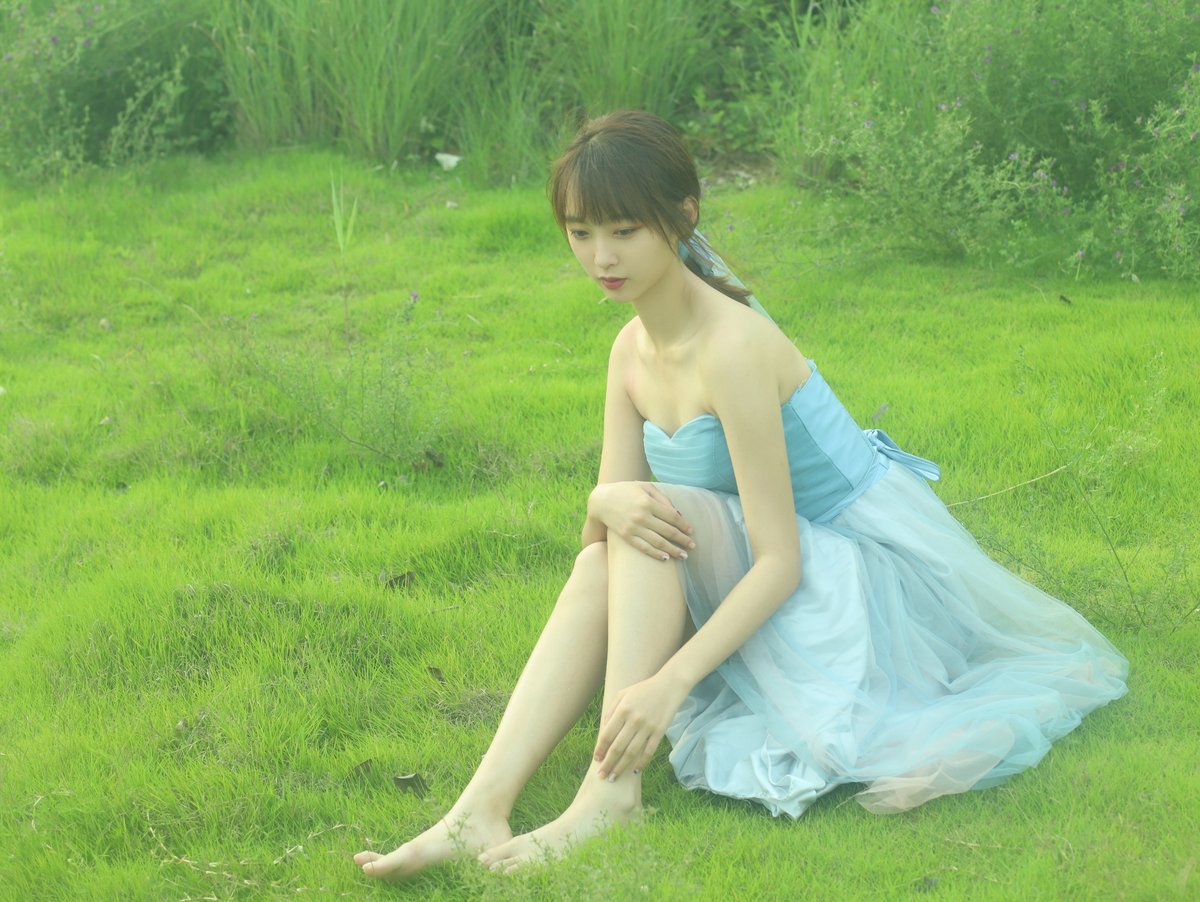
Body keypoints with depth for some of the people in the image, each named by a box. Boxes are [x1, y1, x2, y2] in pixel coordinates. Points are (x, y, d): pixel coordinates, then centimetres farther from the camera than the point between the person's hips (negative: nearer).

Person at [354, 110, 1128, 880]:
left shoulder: (731, 347, -25)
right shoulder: (634, 348, 2)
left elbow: (780, 563, -27)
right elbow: (615, 494, -1)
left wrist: (669, 683, -37)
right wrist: (607, 503, -27)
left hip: (874, 573, -8)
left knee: (658, 522, -24)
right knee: (601, 565, -13)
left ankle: (612, 791, -29)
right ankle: (483, 809, -26)